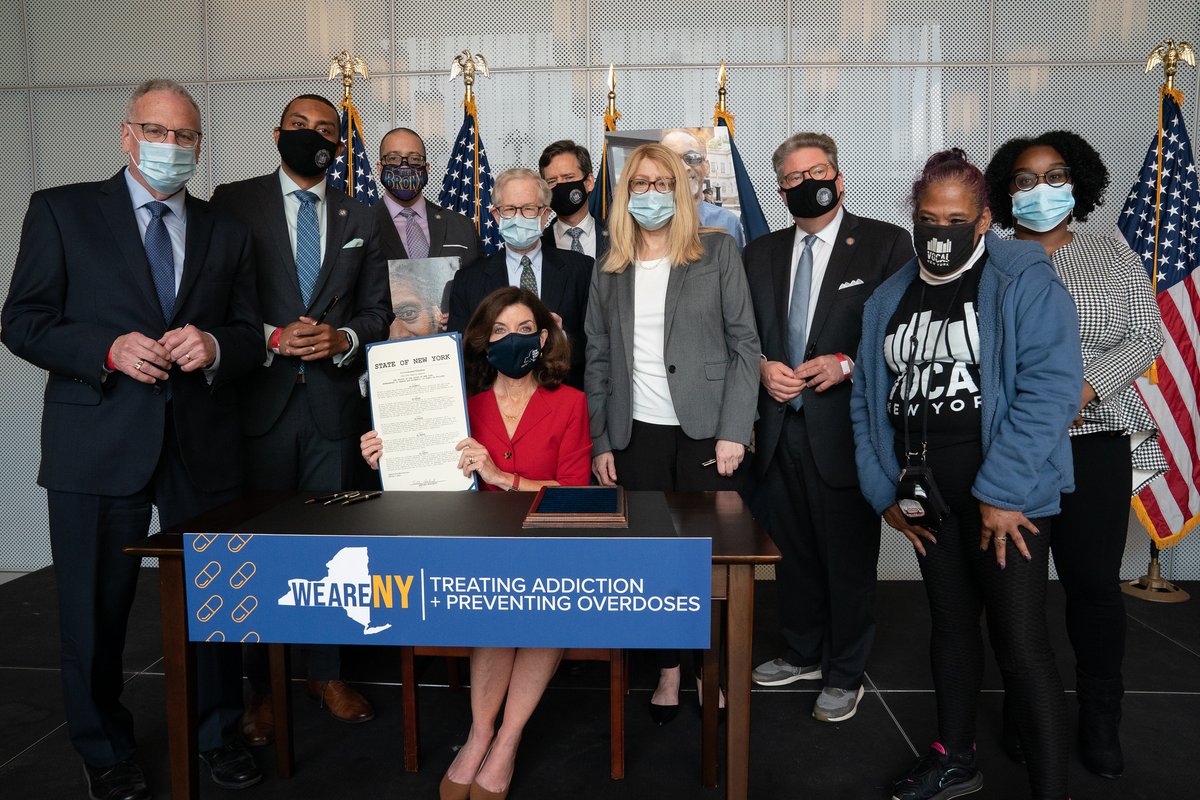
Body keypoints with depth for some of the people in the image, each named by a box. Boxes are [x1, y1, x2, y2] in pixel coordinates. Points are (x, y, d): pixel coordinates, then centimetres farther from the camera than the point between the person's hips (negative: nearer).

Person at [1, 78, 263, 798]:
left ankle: (219, 732, 32)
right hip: (97, 446, -2)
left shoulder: (227, 233, 13)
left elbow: (250, 335, 12)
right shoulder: (62, 211, 5)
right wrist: (108, 350, -15)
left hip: (204, 444, 2)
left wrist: (213, 347, -11)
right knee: (96, 608, 9)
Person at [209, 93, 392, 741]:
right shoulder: (233, 201, 5)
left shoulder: (359, 219, 13)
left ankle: (326, 674, 24)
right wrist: (270, 339, -14)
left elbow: (377, 310, 12)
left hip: (333, 402, 2)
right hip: (258, 399, -2)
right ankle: (260, 687, 20)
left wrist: (343, 339, -7)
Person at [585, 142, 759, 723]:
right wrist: (600, 443, 4)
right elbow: (598, 361, 9)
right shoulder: (609, 272, 10)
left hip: (707, 430, -2)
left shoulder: (718, 254, 2)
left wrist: (733, 430, -9)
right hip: (639, 434, 2)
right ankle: (669, 669, 20)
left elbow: (745, 344, -2)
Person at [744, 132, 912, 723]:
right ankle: (802, 655, 37)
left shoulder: (886, 243, -2)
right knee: (792, 553, 17)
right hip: (779, 430, 5)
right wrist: (763, 365, -5)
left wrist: (845, 364, -18)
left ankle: (844, 675, 26)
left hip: (845, 431, -4)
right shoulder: (761, 253, 12)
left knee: (849, 559, 7)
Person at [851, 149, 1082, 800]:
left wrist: (1001, 492, -20)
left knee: (1020, 645, -3)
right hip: (927, 501, 6)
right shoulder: (889, 300, 10)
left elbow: (1050, 385, -17)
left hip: (1005, 497, -6)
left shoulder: (1025, 282, -7)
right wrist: (884, 491, 4)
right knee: (951, 622, 18)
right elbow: (867, 400, 10)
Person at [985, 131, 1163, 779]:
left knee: (1094, 582, 3)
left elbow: (1145, 336, 3)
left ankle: (1100, 720, 21)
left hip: (1094, 440, 1)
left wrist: (1084, 390, -13)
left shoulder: (1113, 256, 9)